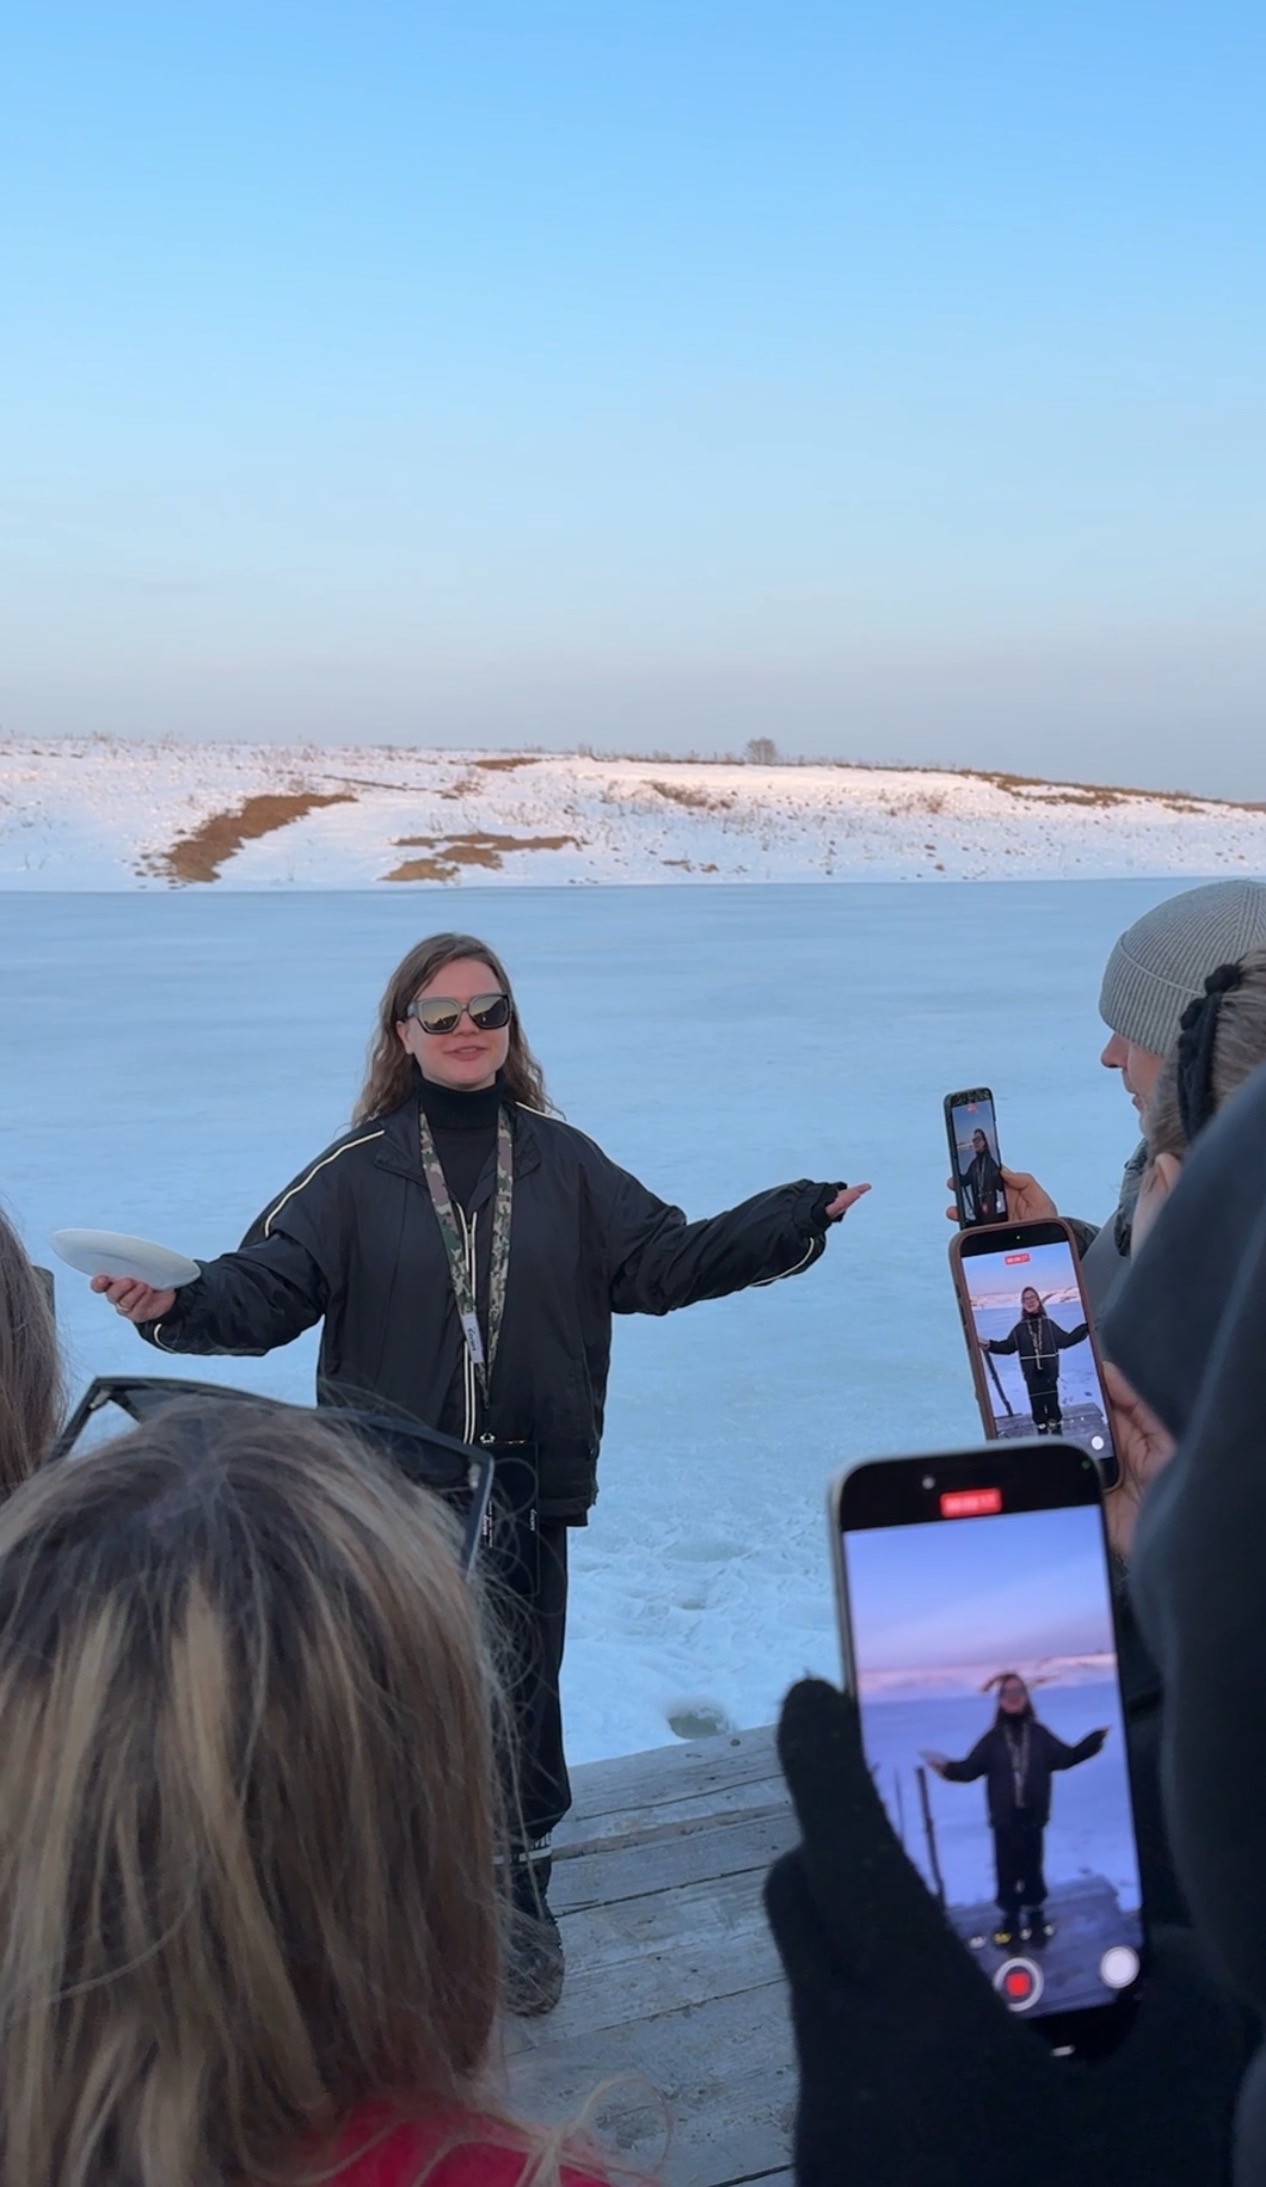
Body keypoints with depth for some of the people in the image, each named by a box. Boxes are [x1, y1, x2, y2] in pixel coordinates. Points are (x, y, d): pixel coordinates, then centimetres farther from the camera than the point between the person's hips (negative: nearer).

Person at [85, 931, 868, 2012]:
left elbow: (662, 1261, 6)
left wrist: (796, 1220, -2)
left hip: (526, 1489, 1)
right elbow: (269, 1284, -8)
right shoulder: (357, 1169, 0)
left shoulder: (562, 1162, 5)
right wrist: (180, 1303, -28)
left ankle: (519, 1902, 29)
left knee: (520, 1701, 10)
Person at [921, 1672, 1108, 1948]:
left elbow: (1066, 1758, 6)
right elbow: (970, 1768, -4)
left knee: (1032, 1869, 11)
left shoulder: (1039, 1734, 5)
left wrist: (1093, 1742, -2)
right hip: (1004, 1819, -1)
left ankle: (1036, 1919, 26)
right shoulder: (993, 1739, 0)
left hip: (1033, 1817, 1)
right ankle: (1008, 1922, 15)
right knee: (1006, 1871, 3)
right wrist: (948, 1768, -21)